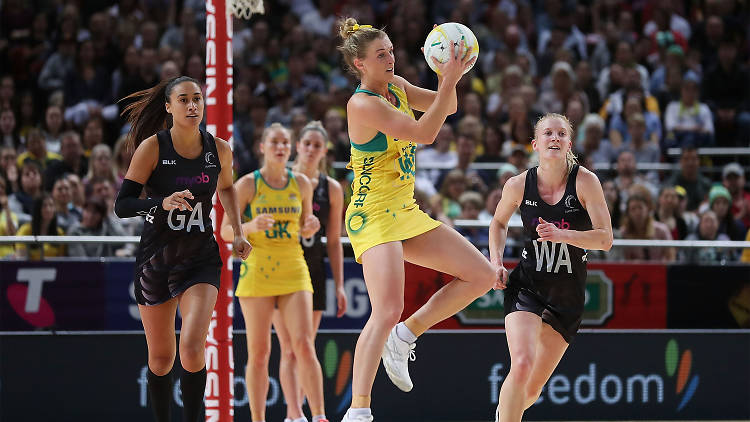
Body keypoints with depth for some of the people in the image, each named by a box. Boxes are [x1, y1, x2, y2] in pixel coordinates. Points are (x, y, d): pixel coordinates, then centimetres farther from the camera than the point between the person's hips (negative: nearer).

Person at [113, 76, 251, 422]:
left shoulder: (219, 150, -2)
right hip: (155, 259, 0)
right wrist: (162, 203, -31)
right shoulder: (153, 147, -10)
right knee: (161, 357, 9)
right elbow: (122, 205, -15)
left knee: (192, 348, -20)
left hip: (200, 259, 0)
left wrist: (237, 233, 16)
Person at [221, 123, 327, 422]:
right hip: (257, 271, -2)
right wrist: (251, 227, -21)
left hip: (294, 271, 2)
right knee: (258, 353, -1)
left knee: (304, 345, -11)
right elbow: (225, 231, -2)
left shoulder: (301, 184, 8)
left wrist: (310, 228, -4)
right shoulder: (248, 184, -1)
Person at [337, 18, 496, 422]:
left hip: (406, 213, 9)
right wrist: (449, 81, -25)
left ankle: (403, 337, 11)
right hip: (373, 217, -9)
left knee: (481, 275, 8)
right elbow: (423, 132, -24)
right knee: (388, 311, -25)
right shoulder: (362, 104, -17)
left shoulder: (396, 87, 9)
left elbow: (446, 107, 15)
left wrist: (448, 77, -5)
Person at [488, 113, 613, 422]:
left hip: (568, 298, 1)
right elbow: (499, 222, 16)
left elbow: (605, 239, -15)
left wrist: (561, 235, -29)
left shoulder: (585, 182, -11)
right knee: (522, 365, -27)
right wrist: (496, 263, 2)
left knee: (532, 390, 8)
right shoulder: (518, 185, -6)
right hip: (526, 288, -1)